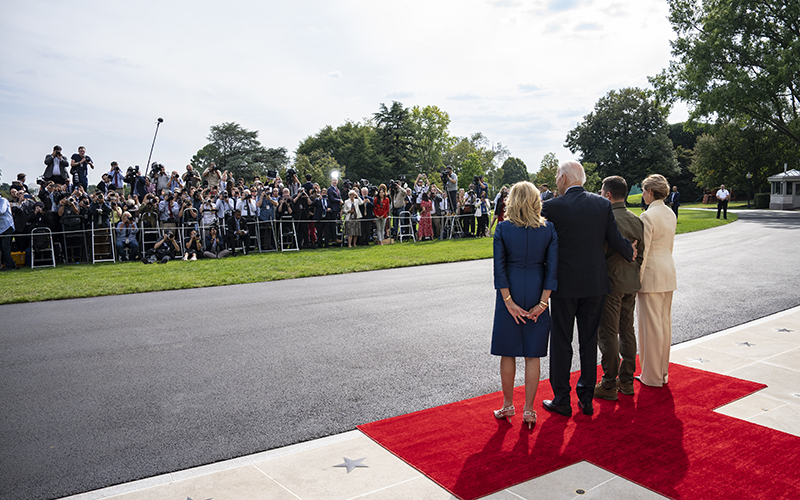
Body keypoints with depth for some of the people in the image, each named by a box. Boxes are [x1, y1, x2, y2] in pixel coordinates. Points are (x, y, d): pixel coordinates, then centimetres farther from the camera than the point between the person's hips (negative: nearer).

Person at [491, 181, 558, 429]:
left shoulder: (503, 229, -7)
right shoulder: (549, 229, -4)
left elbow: (499, 267, -10)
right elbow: (552, 268, -7)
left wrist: (509, 301, -6)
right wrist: (543, 302, -5)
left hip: (510, 294, -1)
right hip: (537, 295, 1)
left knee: (508, 352, 13)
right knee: (532, 355, 10)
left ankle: (508, 405, 24)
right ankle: (528, 410, 16)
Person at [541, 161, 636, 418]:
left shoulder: (552, 207, -12)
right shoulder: (603, 204, 0)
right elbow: (615, 239, 3)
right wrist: (630, 253, 22)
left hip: (565, 284, -4)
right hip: (595, 283, 4)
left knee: (561, 343, 7)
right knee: (589, 341, 13)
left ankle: (562, 400, 13)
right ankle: (586, 399, 22)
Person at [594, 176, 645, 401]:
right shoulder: (637, 220, 7)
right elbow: (641, 253, 12)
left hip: (610, 284, -8)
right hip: (631, 284, 8)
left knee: (608, 335, -1)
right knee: (627, 332, 15)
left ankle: (609, 386, 6)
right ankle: (627, 381, 24)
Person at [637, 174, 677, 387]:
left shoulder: (648, 216, -17)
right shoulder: (671, 214, 9)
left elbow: (643, 252, -17)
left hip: (651, 274, -9)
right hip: (668, 273, 9)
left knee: (651, 325, -1)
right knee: (665, 322, 14)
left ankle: (652, 376, 8)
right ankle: (663, 371, 24)